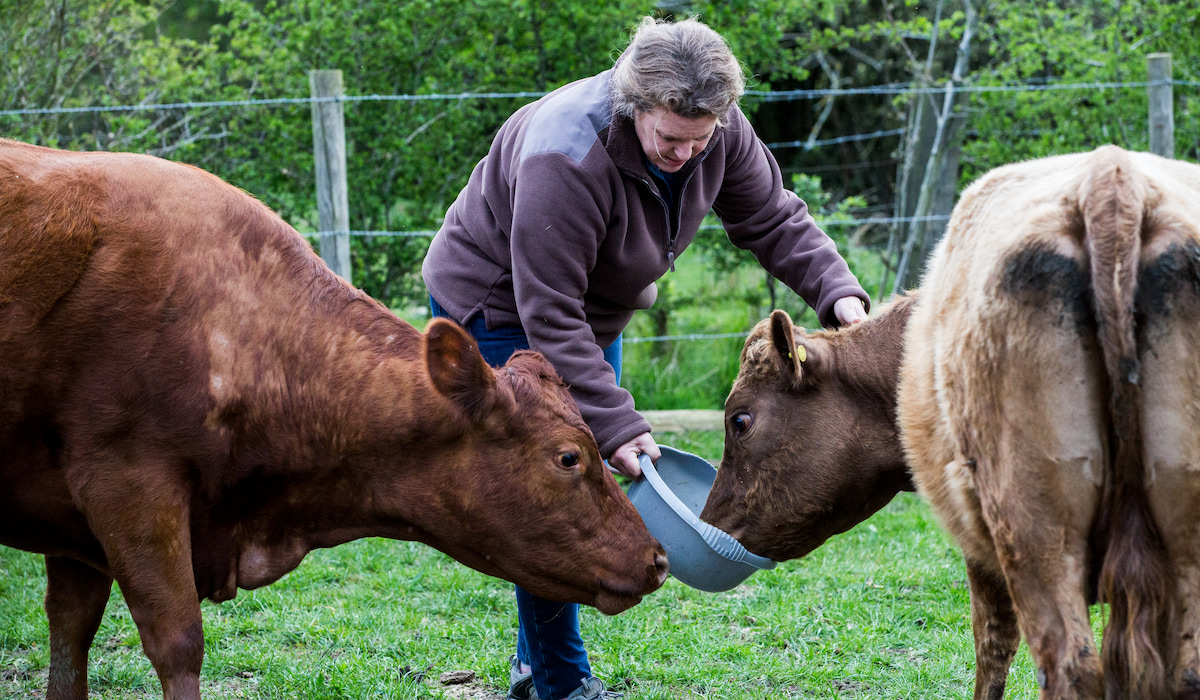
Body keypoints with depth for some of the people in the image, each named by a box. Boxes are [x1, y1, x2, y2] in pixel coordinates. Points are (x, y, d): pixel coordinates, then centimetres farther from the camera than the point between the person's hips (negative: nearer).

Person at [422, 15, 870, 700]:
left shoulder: (719, 131, -18)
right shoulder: (566, 156, -39)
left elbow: (775, 219, -4)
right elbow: (549, 313, -36)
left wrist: (837, 290, -22)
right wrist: (616, 422, -39)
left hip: (594, 314, 8)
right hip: (499, 306, -7)